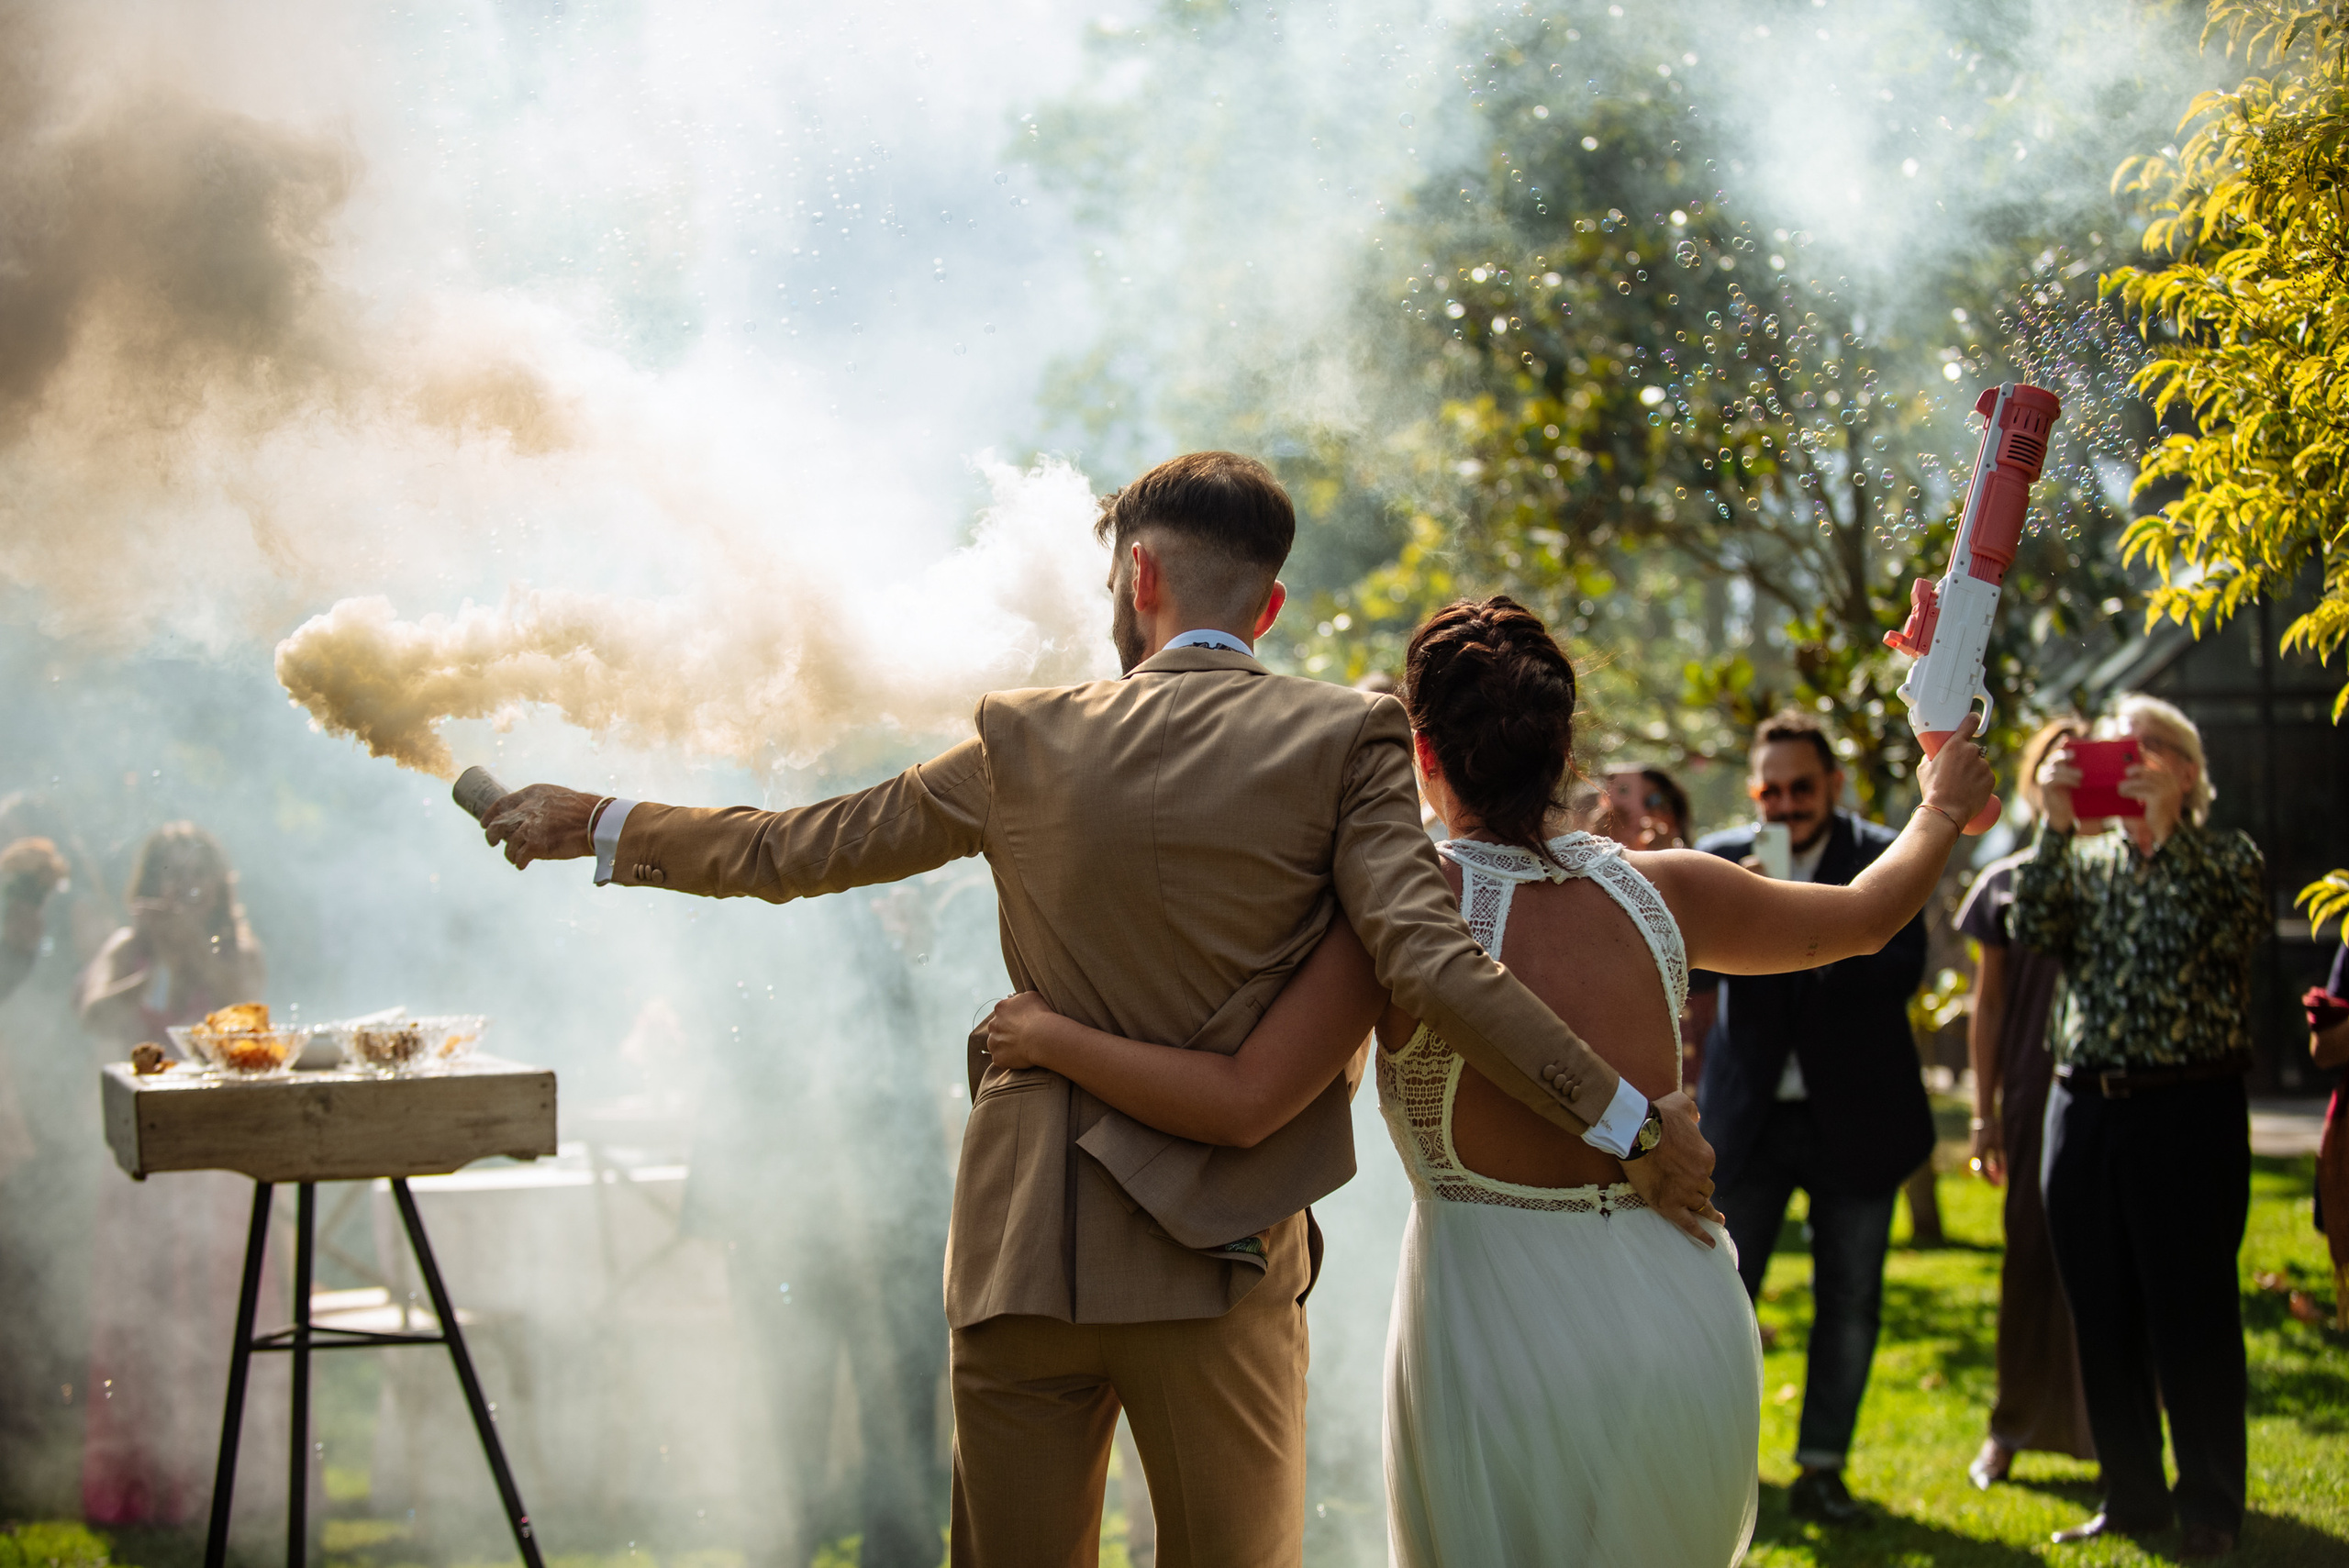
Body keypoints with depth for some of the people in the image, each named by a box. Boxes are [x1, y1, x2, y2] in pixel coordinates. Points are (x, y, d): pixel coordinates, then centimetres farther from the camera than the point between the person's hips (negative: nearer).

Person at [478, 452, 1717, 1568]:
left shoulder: (1028, 742, 4)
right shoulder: (1342, 741, -3)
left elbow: (792, 850, 13)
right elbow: (1428, 962, -15)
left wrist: (594, 828, 28)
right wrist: (1629, 1125, -11)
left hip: (1023, 1250, 2)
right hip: (1218, 1267, -2)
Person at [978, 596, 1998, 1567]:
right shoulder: (1657, 890, -1)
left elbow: (1242, 1104, -22)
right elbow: (1865, 917, 17)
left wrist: (1050, 1038, -8)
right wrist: (1943, 811, 37)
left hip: (1507, 1344, -3)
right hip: (1686, 1329, 4)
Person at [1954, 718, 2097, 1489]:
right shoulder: (2006, 883, 8)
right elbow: (1988, 1007, 10)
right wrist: (1985, 1115, 6)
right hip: (2034, 1097, 1)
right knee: (2031, 1259, 5)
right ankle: (2014, 1425, 16)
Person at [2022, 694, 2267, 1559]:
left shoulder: (2228, 857, 3)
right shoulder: (2083, 862, 14)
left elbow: (2223, 934, -15)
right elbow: (2033, 929, -3)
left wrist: (2166, 824, -18)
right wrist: (2056, 823, -10)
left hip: (2189, 1108, -4)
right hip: (2085, 1106, 4)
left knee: (2192, 1315, -3)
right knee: (2102, 1316, 8)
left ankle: (2209, 1509, 7)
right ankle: (2130, 1495, 18)